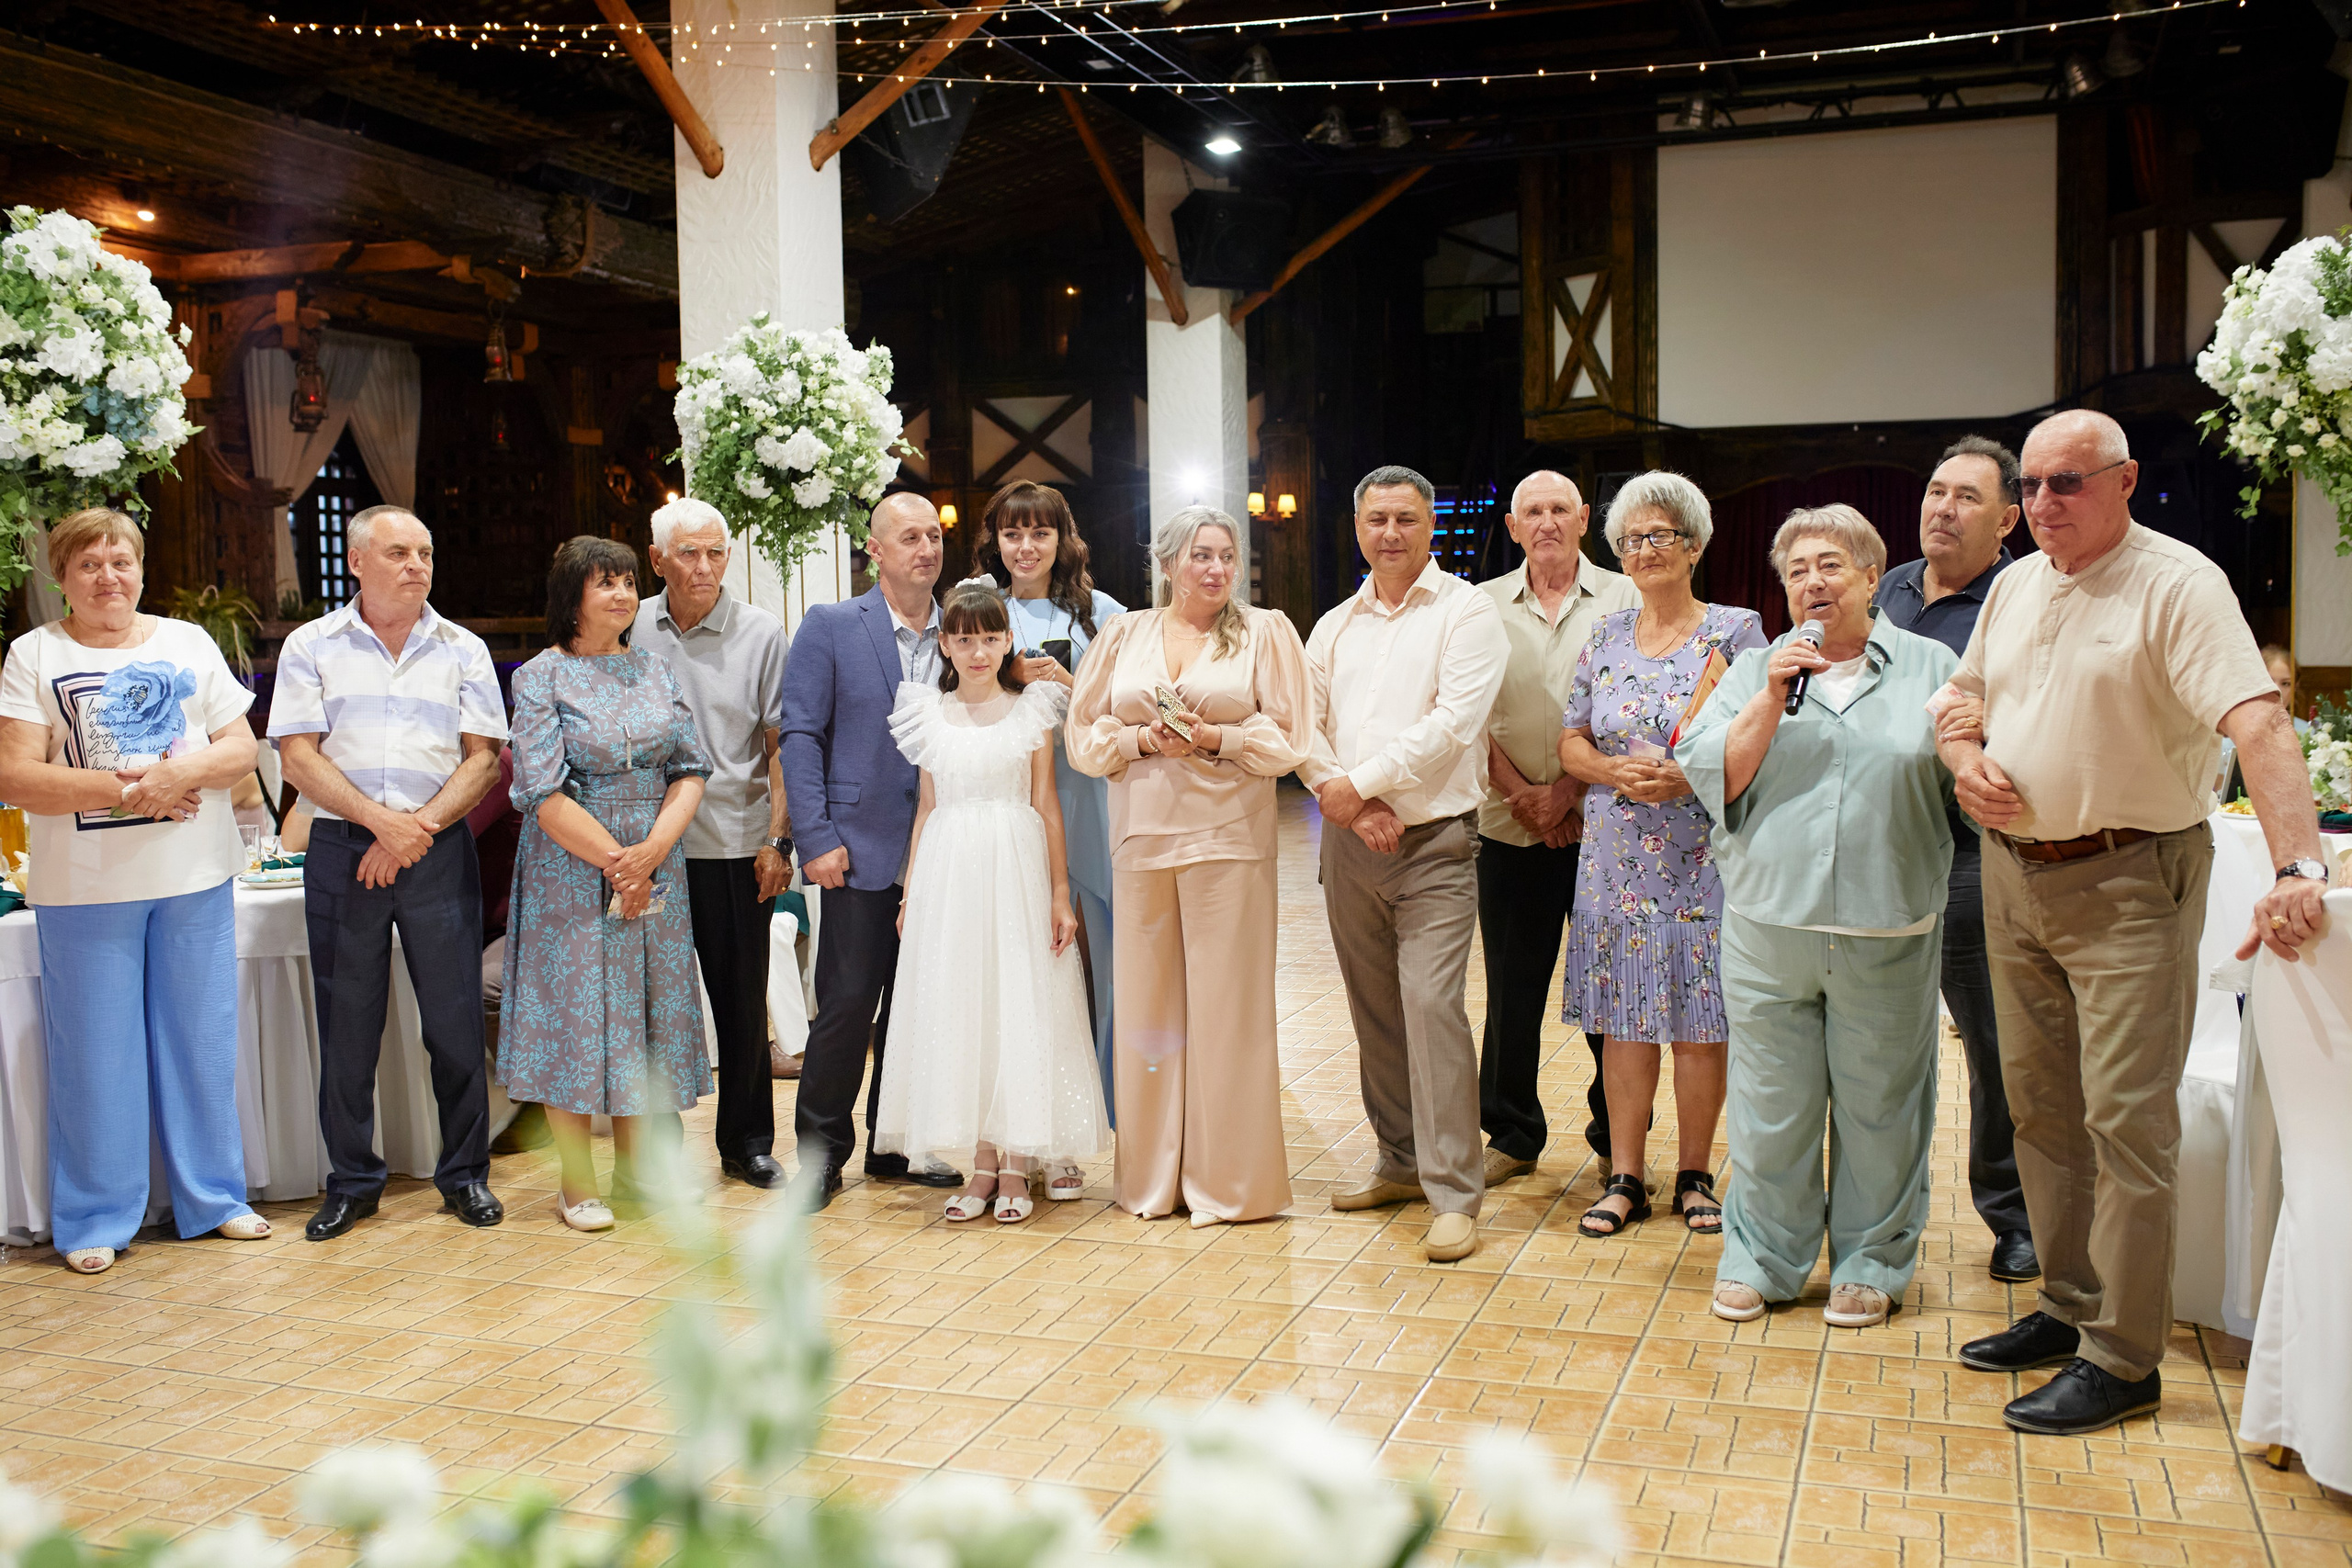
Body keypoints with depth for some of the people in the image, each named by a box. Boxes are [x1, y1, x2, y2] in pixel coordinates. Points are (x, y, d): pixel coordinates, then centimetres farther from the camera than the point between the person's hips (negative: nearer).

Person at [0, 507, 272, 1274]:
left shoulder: (188, 643, 10)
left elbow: (241, 750, 5)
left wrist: (188, 770, -16)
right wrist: (122, 790, -19)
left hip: (194, 878, 3)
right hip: (85, 888, -2)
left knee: (203, 1043, 9)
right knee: (96, 1053, 3)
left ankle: (214, 1197, 22)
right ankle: (95, 1219, 15)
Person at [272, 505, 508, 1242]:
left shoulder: (463, 650, 8)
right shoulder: (312, 646, 6)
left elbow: (484, 758, 2)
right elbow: (298, 756, -2)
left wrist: (418, 827, -11)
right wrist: (381, 820, -14)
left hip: (440, 851, 0)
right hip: (342, 850, 0)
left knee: (456, 1021, 2)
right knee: (347, 1025, 5)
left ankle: (465, 1174, 15)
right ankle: (352, 1182, 18)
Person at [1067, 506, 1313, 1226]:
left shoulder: (1265, 631, 5)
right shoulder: (1124, 635, 12)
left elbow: (1289, 738, 1)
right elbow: (1083, 735, 10)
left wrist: (1215, 738, -13)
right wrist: (1144, 739, -7)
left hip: (1229, 837, -2)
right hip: (1141, 836, 3)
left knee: (1227, 1005, -2)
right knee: (1147, 1000, 5)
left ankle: (1229, 1179, 8)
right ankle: (1152, 1175, 16)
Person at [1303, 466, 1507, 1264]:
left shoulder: (1465, 612, -3)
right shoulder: (1334, 627, 14)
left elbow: (1452, 724, -14)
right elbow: (1305, 728, 7)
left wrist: (1358, 785, -13)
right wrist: (1343, 801, -10)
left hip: (1434, 844, -6)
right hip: (1349, 843, 6)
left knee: (1431, 1004, -13)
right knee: (1373, 1008, 12)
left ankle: (1454, 1195, -8)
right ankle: (1400, 1160, 27)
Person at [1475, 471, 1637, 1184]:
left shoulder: (1623, 599, 4)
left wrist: (1568, 790, -12)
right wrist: (1523, 795, -8)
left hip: (1602, 823, -1)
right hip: (1510, 828, 1)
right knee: (1512, 988, 5)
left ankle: (1617, 1133, 17)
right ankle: (1512, 1135, 18)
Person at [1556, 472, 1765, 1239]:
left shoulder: (1735, 631, -1)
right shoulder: (1607, 635, 10)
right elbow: (1571, 742, 9)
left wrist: (1686, 779, -19)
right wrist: (1617, 772, -11)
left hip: (1702, 857, -3)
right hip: (1616, 857, 3)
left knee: (1700, 1019, 2)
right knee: (1624, 1017, 6)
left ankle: (1695, 1176, 17)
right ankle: (1625, 1178, 15)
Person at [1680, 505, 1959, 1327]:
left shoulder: (1931, 668, 8)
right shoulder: (1755, 672, 10)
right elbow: (1710, 775, -2)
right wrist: (1773, 698, -11)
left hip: (1888, 934, -1)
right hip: (1769, 926, 1)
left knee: (1877, 1105, 7)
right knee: (1770, 1103, 7)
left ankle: (1871, 1261, 24)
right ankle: (1762, 1257, 22)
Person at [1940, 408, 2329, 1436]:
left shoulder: (2178, 584, -13)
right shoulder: (2014, 587, 10)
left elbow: (2258, 723, -25)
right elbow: (1963, 701, 21)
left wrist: (2298, 867, -37)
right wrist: (1966, 763, -3)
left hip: (2130, 885, -7)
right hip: (2014, 874, 7)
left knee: (2126, 1119, -5)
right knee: (2041, 1107, 14)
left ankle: (2122, 1358, 4)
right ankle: (2070, 1305, 28)